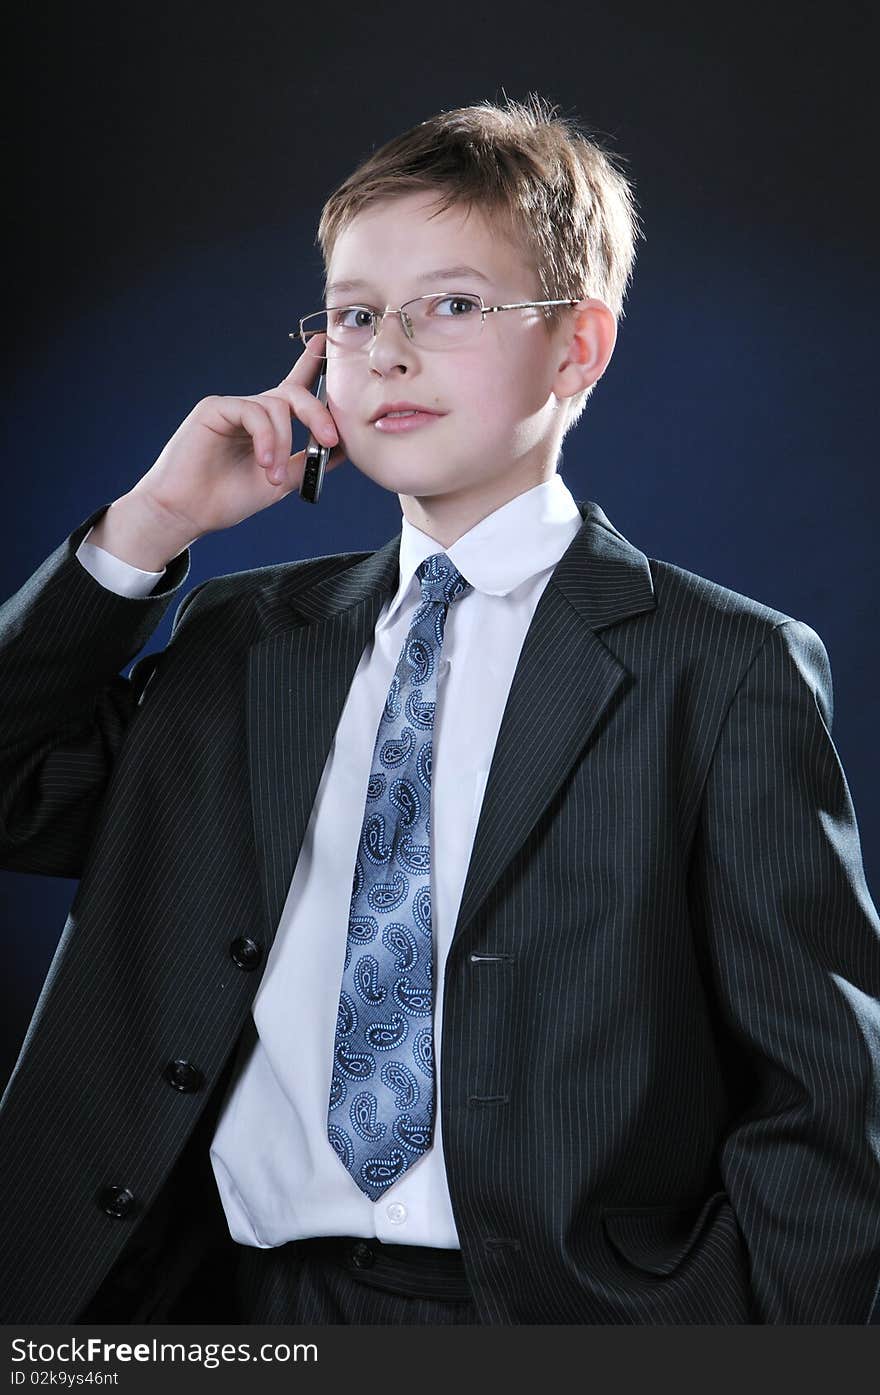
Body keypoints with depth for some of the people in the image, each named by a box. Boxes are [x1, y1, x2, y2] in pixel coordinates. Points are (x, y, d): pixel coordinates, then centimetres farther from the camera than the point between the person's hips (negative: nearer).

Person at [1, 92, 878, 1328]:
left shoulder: (728, 671, 0)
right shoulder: (246, 637, 16)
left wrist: (739, 1350, -15)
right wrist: (151, 528, 6)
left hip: (557, 1309, -3)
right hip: (235, 1292, 4)